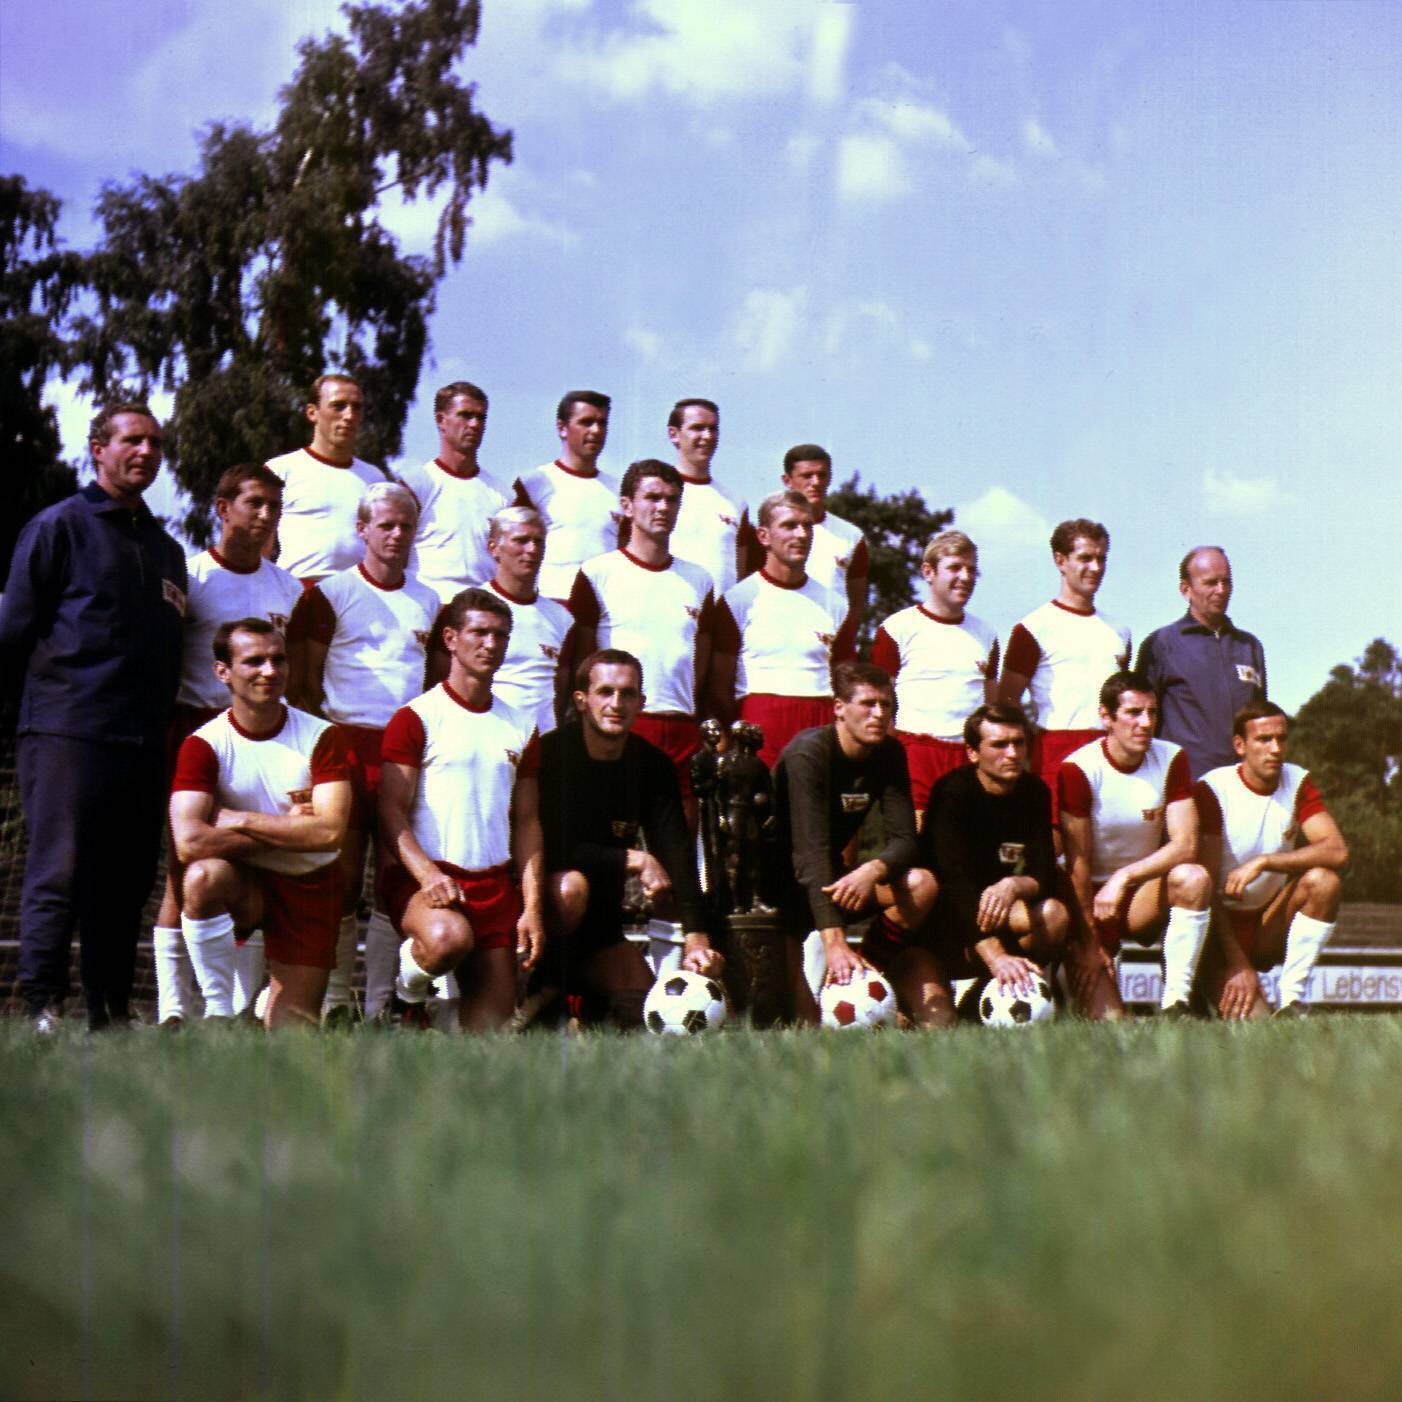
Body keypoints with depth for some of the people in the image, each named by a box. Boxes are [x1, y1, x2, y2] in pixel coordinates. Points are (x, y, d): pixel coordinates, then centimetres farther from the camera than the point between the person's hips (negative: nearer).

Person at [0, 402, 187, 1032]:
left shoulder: (166, 549, 22)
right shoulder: (59, 526, 3)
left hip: (143, 742, 6)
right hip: (66, 735, -6)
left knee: (126, 882, 6)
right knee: (58, 873, -9)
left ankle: (112, 1017, 11)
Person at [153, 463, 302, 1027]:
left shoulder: (288, 588, 15)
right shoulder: (188, 575, 3)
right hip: (195, 724, -4)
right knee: (186, 865, -5)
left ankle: (243, 1011, 6)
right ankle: (173, 1011, -1)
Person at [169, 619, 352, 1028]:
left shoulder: (322, 737, -8)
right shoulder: (205, 745, -12)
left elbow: (330, 832, -20)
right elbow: (189, 843, -25)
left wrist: (237, 819, -19)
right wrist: (288, 829, -20)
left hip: (310, 885, 1)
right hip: (245, 884, -1)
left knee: (292, 1029, -3)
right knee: (203, 875, -36)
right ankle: (218, 1013, -21)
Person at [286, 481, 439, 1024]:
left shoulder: (429, 601, 18)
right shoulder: (330, 594, 4)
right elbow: (303, 683, 2)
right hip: (348, 742, -4)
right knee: (344, 874, -3)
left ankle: (380, 1005, 7)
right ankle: (335, 1004, 4)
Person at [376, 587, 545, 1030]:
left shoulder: (520, 727, 16)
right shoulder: (417, 718, 0)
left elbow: (527, 823, 15)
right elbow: (390, 812, -7)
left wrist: (532, 907, 4)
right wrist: (428, 876, -22)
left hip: (495, 882, 5)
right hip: (420, 876, -5)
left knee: (492, 1023, -4)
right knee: (448, 937, -37)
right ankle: (407, 997, -6)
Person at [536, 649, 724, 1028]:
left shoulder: (653, 766, -2)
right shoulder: (551, 753, -16)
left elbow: (677, 852, -11)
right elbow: (549, 849, -24)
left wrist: (696, 938, -24)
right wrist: (636, 860, -21)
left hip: (600, 928, 4)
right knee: (572, 885, -37)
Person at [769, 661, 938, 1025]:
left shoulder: (889, 754, -2)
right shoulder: (808, 752, -22)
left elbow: (904, 840, -8)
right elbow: (810, 849, -32)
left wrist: (872, 870, -34)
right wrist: (834, 941, -42)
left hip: (833, 883, 7)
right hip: (780, 887, -7)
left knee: (921, 885, -18)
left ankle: (865, 968, -9)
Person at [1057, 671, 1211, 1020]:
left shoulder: (1171, 760, -5)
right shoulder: (1079, 769, -15)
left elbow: (1186, 844, -15)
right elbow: (1077, 863, -14)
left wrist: (1124, 877, -28)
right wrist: (1089, 943, -15)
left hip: (1143, 893, 4)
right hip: (1090, 896, -4)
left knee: (1194, 878, -30)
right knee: (1108, 1022, -19)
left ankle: (1175, 1004, -24)